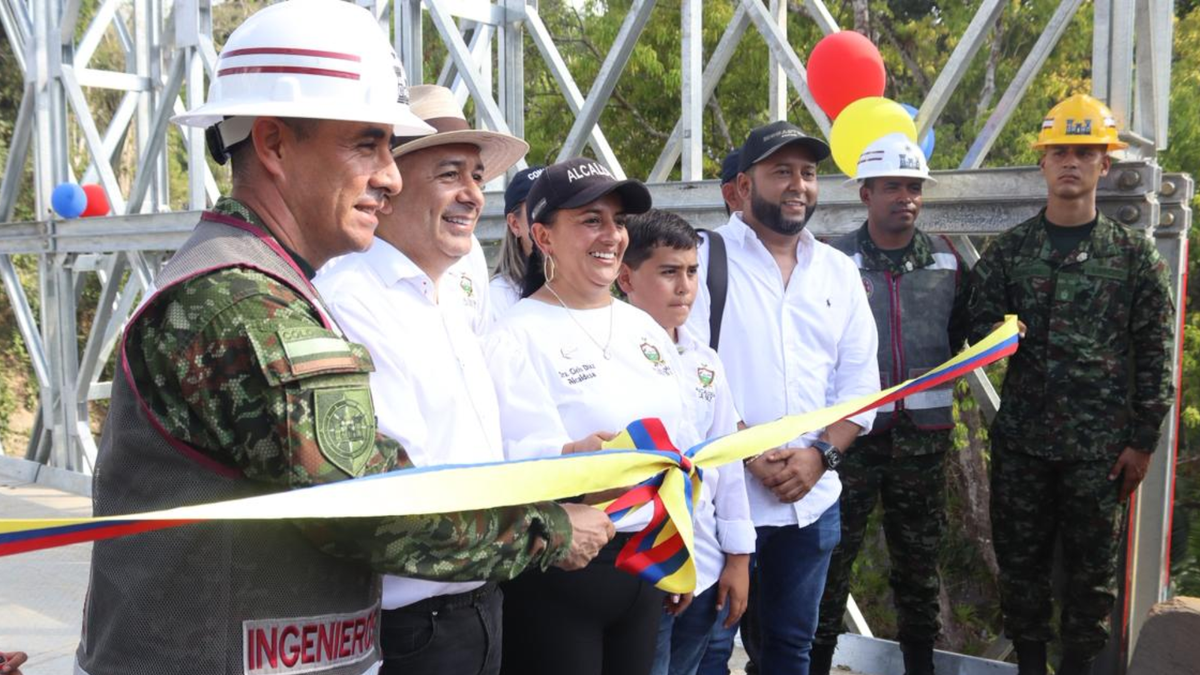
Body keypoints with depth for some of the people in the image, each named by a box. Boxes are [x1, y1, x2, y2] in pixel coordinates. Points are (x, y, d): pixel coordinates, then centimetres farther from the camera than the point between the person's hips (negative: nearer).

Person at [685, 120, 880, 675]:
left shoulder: (839, 272, 10)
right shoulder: (705, 259, -6)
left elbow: (859, 381, 8)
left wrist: (820, 453, -7)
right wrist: (749, 455, -18)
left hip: (813, 500, 5)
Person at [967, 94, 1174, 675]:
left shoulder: (1134, 254, 1)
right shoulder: (1007, 250, 4)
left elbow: (1155, 355, 1)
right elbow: (978, 326, 6)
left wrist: (1142, 440, -2)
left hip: (1100, 445, -1)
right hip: (1021, 438, 1)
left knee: (1092, 567, 8)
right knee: (1020, 560, 10)